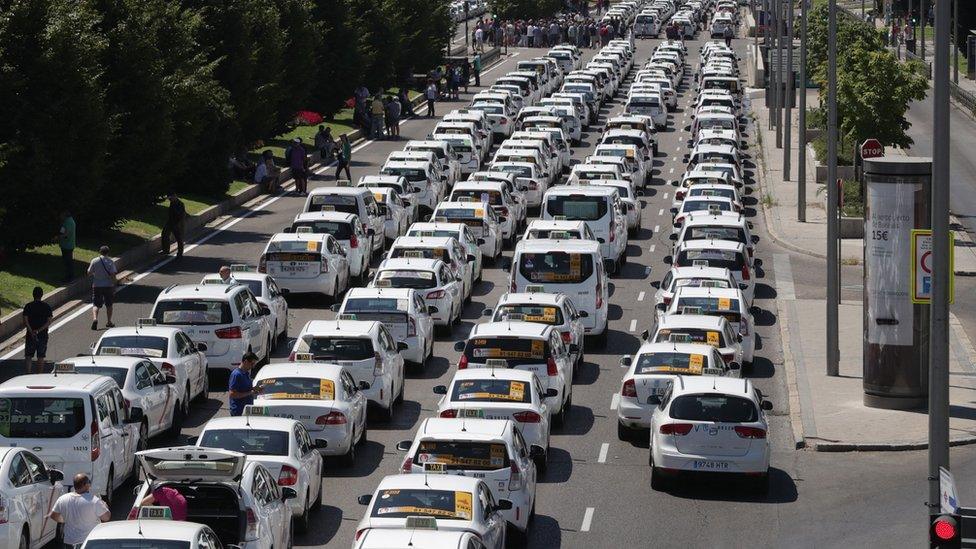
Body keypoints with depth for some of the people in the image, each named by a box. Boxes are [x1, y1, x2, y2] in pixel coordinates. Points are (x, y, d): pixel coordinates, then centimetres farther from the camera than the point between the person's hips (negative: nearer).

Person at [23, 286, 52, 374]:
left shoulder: (28, 306, -3)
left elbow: (25, 321, -11)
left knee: (28, 357, 6)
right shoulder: (47, 307, -1)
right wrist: (39, 330, -12)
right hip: (43, 335, 1)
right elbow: (48, 322, -8)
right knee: (41, 357, 7)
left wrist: (31, 332, -14)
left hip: (30, 335, -1)